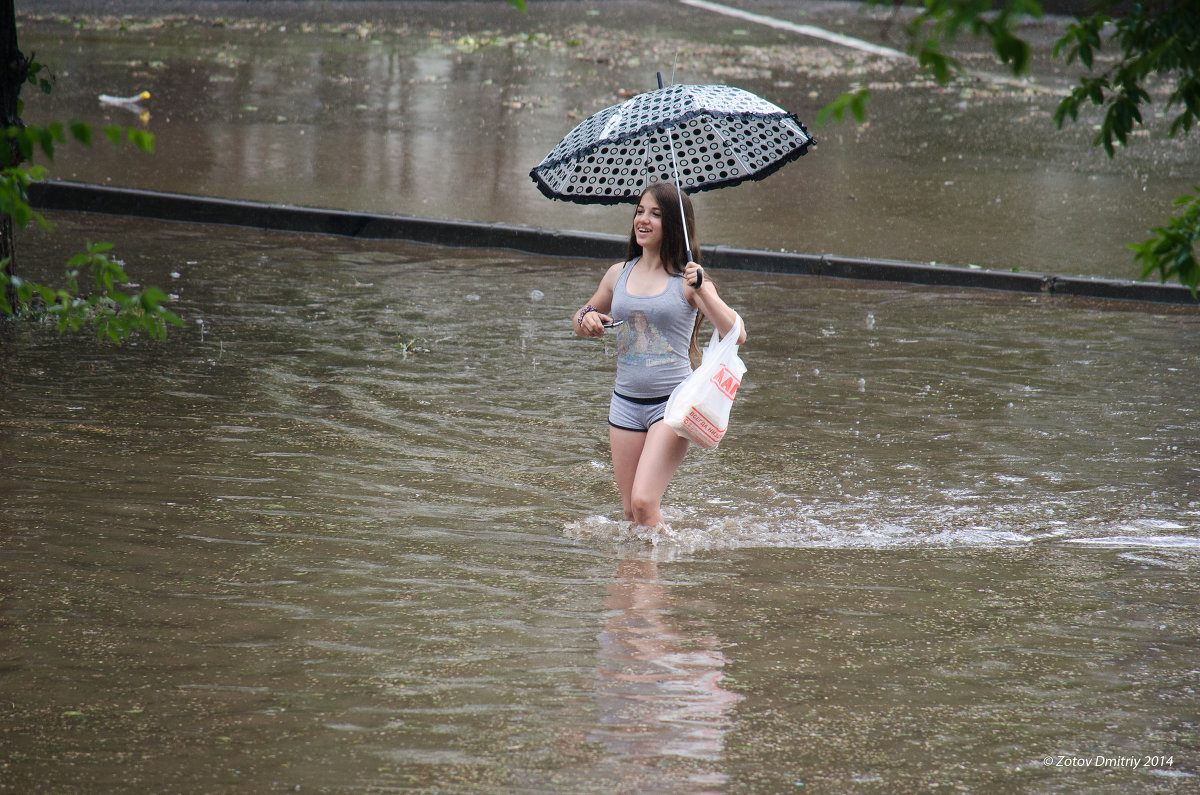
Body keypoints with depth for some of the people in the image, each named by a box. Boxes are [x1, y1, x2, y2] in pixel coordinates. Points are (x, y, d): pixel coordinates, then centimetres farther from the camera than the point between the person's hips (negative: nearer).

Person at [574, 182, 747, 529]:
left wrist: (702, 290, -24)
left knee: (644, 503, -17)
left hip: (672, 400, -5)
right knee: (630, 512, 7)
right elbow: (582, 320, 25)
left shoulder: (687, 279, -4)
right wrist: (586, 319, 1)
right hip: (626, 403, 5)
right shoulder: (619, 274, 9)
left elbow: (736, 335, -13)